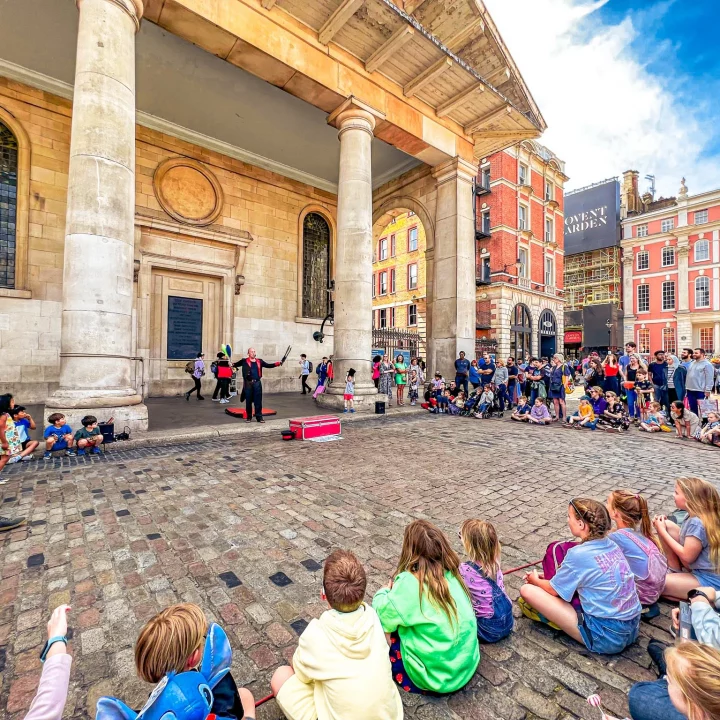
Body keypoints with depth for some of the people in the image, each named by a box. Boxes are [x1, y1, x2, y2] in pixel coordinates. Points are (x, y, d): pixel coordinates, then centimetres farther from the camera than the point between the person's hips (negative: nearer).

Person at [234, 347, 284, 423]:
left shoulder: (259, 361, 9)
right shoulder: (244, 361, 1)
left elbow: (268, 365, 10)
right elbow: (236, 364, 7)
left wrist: (277, 364, 1)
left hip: (257, 383, 2)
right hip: (248, 383, -2)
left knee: (258, 401, 4)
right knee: (248, 401, 6)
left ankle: (259, 417, 10)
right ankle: (248, 417, 19)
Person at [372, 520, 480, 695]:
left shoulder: (409, 582, -23)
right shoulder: (451, 574, -5)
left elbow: (383, 615, -16)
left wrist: (383, 593, 6)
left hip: (437, 676, -6)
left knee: (385, 630, 6)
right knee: (401, 623, 17)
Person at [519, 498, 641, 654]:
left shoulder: (578, 554, -21)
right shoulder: (612, 545, 0)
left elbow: (554, 590, -6)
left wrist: (536, 580, 15)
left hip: (605, 638, -8)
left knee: (527, 590, -9)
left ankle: (546, 614, 18)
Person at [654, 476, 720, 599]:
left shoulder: (697, 523, -27)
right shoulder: (694, 517, 0)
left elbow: (687, 557, -22)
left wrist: (662, 531, -15)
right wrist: (663, 526, -3)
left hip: (709, 580, -9)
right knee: (668, 525, -1)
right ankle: (677, 572, 5)